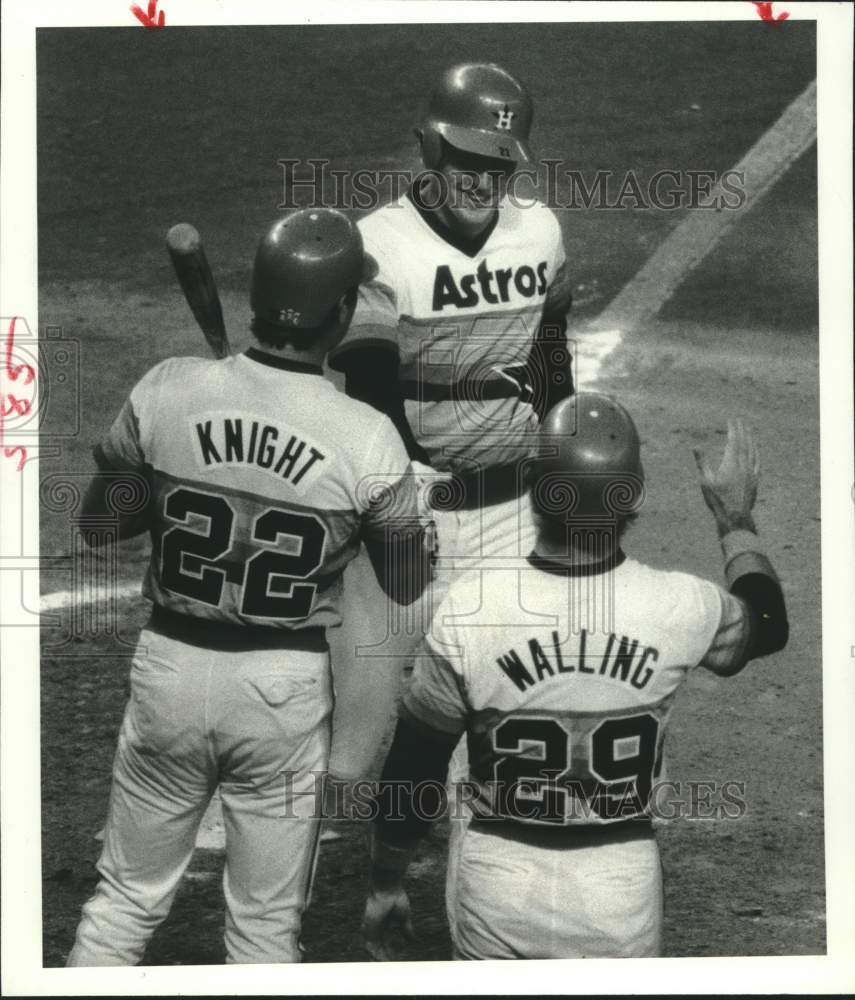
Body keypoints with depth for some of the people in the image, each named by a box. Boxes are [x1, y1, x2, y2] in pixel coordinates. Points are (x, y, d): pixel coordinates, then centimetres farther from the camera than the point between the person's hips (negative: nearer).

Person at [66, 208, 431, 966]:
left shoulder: (164, 390, -12)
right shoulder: (368, 438, -16)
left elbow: (99, 521, 2)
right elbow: (408, 586, -2)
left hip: (169, 668, 2)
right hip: (283, 687, -2)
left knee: (127, 900, 17)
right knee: (265, 923, 14)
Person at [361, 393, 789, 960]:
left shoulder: (470, 611, -16)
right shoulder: (680, 609, -13)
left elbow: (414, 766, -5)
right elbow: (768, 626, 12)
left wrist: (386, 881, 10)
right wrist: (736, 521, 28)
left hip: (500, 889, -1)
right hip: (623, 892, 1)